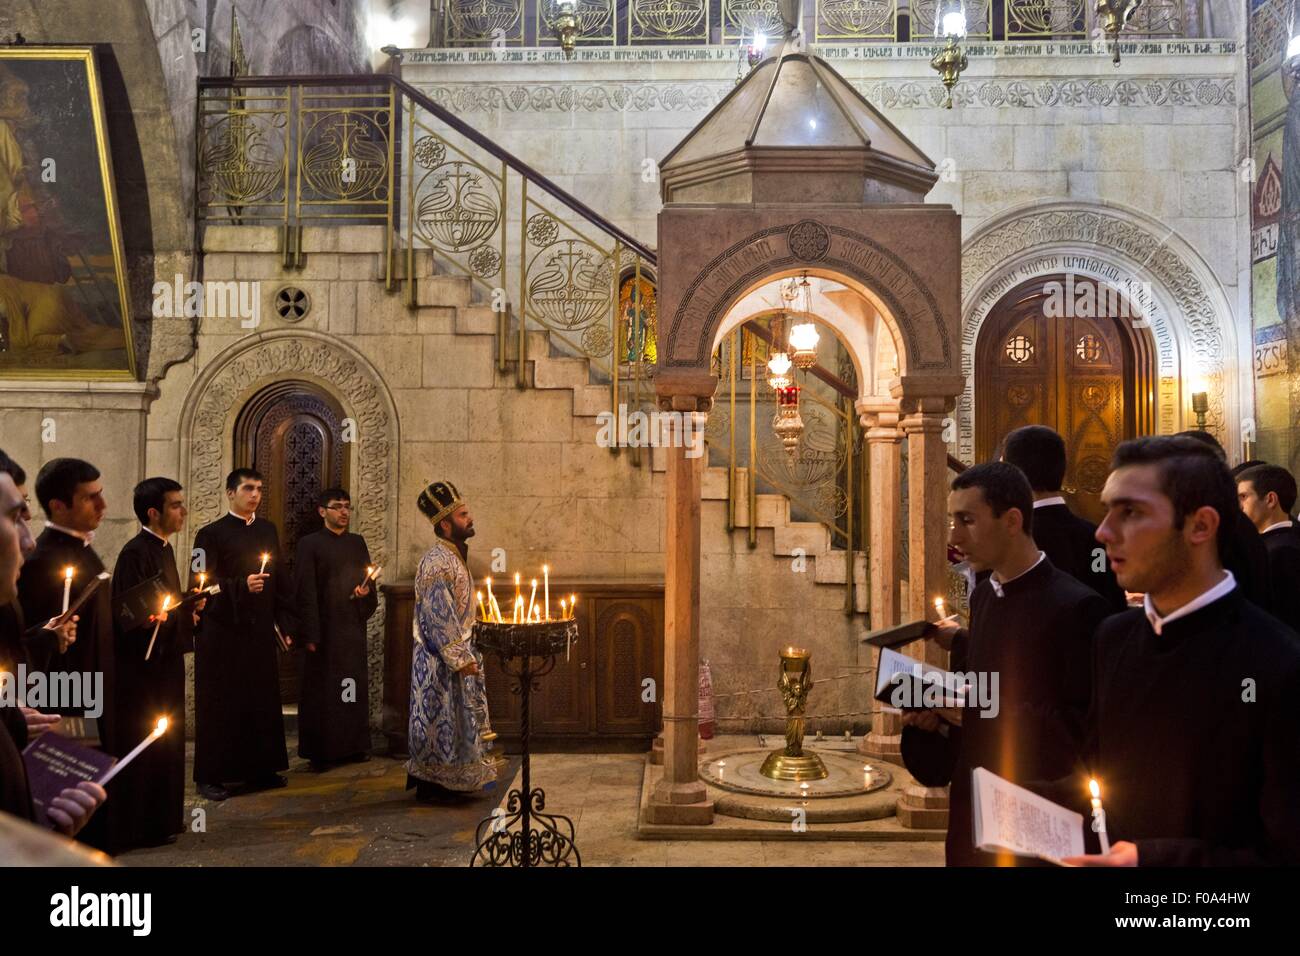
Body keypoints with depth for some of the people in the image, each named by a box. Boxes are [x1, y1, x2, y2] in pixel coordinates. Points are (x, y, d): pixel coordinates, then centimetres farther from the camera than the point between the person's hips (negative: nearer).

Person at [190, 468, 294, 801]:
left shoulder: (267, 530, 11)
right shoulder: (211, 534, -4)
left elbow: (280, 580, 14)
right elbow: (200, 584, -9)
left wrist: (286, 624, 9)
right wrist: (241, 586, -21)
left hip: (260, 633, 5)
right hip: (222, 636, -5)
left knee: (263, 701, 8)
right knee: (220, 704, 1)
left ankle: (259, 769, 19)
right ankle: (210, 775, 11)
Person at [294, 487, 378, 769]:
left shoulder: (357, 542, 12)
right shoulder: (309, 543, -3)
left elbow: (369, 580, 18)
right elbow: (306, 592, -7)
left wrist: (366, 593, -6)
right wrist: (309, 634, -13)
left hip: (353, 628, 5)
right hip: (325, 629, -5)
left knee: (354, 687, 8)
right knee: (323, 690, 0)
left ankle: (353, 745, 17)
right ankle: (321, 752, 8)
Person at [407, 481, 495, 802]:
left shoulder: (455, 556, 11)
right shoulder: (437, 562, -19)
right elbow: (439, 615, -23)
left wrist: (468, 652, 17)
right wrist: (461, 658, -23)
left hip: (456, 650, 10)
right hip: (439, 657, -10)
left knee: (454, 720, 15)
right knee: (440, 719, -1)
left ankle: (446, 782, 24)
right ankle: (431, 785, 10)